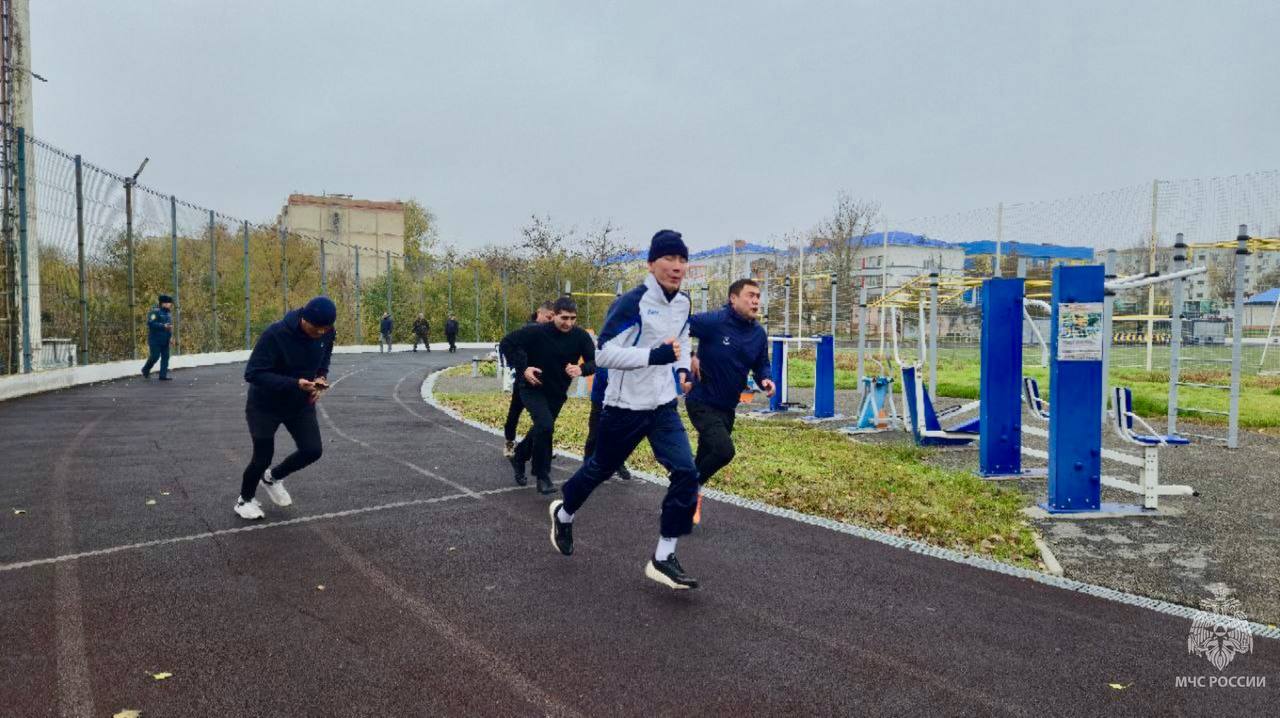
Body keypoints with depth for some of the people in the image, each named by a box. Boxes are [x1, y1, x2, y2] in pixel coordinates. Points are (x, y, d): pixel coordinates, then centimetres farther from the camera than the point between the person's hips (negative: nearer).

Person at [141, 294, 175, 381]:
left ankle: (163, 376, 6)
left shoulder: (168, 313, 14)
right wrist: (163, 326, -27)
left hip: (165, 340, 8)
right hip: (155, 340, -8)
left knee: (165, 357, 3)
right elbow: (151, 323, -22)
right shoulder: (155, 312, -11)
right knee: (155, 356, -6)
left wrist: (171, 336, 14)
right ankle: (145, 370, 19)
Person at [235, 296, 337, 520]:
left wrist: (321, 377, -16)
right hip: (265, 405, -5)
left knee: (312, 450, -3)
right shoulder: (276, 334, -31)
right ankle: (245, 500, 31)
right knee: (263, 458, 0)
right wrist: (294, 384, -40)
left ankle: (273, 477, 28)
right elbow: (252, 373, -30)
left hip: (301, 403, 5)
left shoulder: (326, 334, -14)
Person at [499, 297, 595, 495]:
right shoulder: (536, 332, -22)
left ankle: (519, 458, 49)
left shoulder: (581, 336, -14)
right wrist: (522, 369, -22)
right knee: (545, 426, -23)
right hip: (532, 388, -5)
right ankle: (542, 476, -6)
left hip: (558, 393, 5)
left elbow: (595, 361, -9)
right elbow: (506, 343, -15)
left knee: (541, 429, 20)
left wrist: (581, 369, -31)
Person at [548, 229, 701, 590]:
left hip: (664, 407, 6)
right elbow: (604, 353, -23)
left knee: (686, 473, -9)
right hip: (624, 407, -5)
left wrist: (682, 367, 4)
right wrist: (654, 355, -30)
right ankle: (563, 514, 46)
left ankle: (663, 558, 3)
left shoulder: (683, 303, 4)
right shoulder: (632, 302, -20)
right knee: (600, 469, 14)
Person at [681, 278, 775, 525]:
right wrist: (689, 357, -22)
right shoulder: (713, 321, -19)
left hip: (728, 408, 7)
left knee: (706, 456, 16)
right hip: (702, 402, -6)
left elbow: (761, 366, 11)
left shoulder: (759, 333, 0)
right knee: (724, 451, -21)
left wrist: (765, 381, -9)